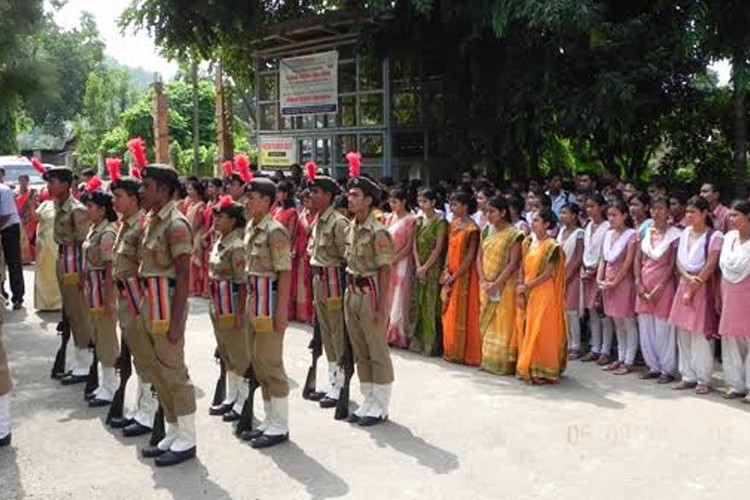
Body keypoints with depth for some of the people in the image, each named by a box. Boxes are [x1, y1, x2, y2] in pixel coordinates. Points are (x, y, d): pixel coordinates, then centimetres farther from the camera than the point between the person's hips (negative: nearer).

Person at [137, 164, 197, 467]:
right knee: (160, 372, 15)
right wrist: (146, 312, 17)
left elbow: (183, 276, -18)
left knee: (173, 371, -2)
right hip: (150, 302, 10)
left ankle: (186, 441, 10)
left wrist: (176, 320, -21)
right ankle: (173, 435, 27)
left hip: (167, 301, -10)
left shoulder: (176, 224, -16)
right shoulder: (153, 221, 13)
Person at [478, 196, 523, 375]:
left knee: (503, 324, -3)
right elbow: (480, 257, 8)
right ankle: (488, 360, 19)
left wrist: (497, 284, -19)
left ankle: (505, 363, 5)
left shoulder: (514, 234, -9)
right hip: (487, 287, 7)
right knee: (487, 323, 10)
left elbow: (513, 263, -15)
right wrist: (483, 280, -6)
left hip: (505, 287, -7)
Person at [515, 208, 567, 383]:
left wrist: (526, 287, -13)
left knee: (541, 331, -3)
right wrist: (520, 292, -1)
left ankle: (541, 371, 5)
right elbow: (522, 269, 8)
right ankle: (526, 367, 16)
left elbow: (548, 274, -14)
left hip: (544, 295, -6)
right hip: (527, 295, 6)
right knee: (525, 330, 7)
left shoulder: (552, 246, -10)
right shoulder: (528, 242, 9)